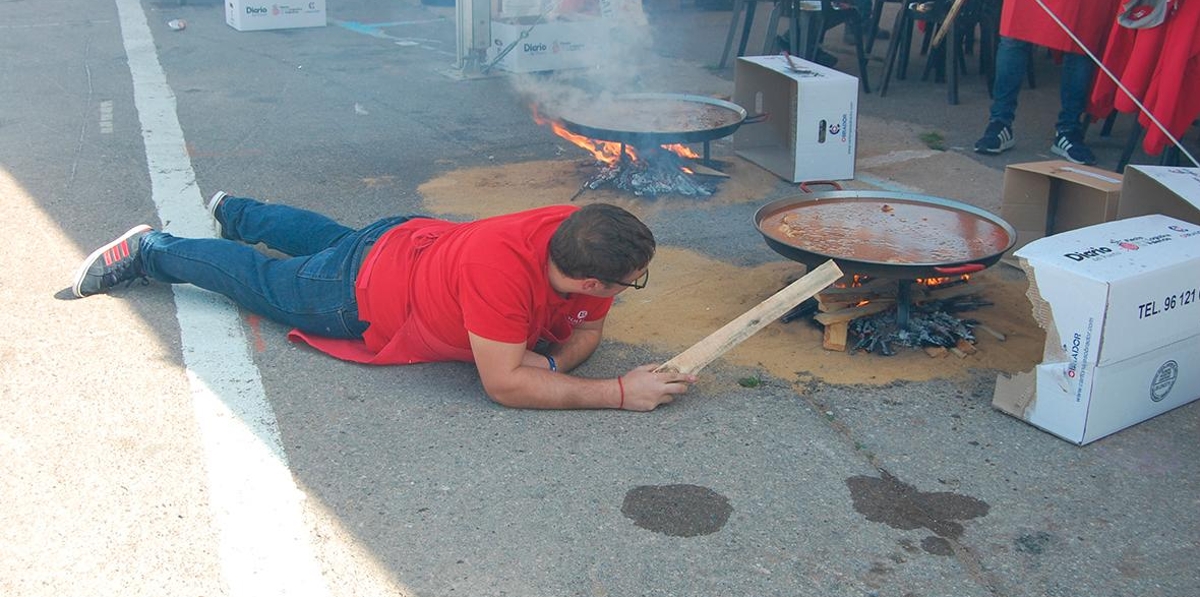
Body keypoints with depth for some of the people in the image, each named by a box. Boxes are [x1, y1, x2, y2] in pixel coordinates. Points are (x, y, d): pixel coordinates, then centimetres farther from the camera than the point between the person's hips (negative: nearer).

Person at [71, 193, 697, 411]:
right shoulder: (504, 269, -47)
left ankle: (234, 211, 62)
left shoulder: (580, 238, -24)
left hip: (418, 242, 7)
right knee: (260, 280, 18)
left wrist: (552, 361, -29)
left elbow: (586, 329, -7)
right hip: (360, 296, -7)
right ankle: (147, 249, 41)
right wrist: (620, 393, -43)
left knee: (325, 238, 35)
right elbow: (503, 383, -43)